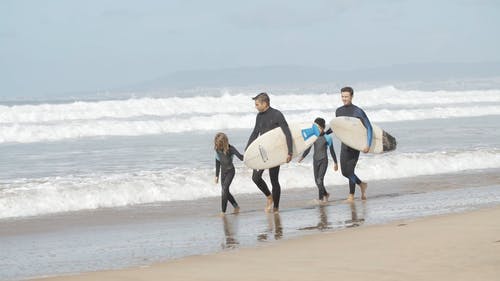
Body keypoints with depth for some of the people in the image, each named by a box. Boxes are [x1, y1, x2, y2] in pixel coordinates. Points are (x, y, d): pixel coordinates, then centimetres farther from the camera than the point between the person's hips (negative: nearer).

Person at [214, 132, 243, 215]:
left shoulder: (230, 149, -19)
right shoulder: (217, 149, -4)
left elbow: (240, 157, -22)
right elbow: (217, 162, 8)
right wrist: (217, 175, 12)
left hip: (230, 171, -6)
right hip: (223, 172, 6)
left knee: (224, 190, -16)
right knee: (225, 191, 8)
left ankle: (223, 211, -11)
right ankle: (236, 206, 27)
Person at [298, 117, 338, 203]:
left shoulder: (327, 137, -8)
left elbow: (332, 151, 0)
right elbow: (308, 149, 9)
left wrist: (335, 163, 6)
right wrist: (302, 157, -5)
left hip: (324, 160, -5)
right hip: (315, 160, 5)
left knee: (320, 179, -17)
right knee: (317, 180, 10)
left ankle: (321, 198, -11)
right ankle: (325, 194, 31)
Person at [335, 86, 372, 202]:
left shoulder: (358, 111, -11)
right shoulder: (339, 111, 7)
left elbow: (369, 128, -11)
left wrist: (368, 145, -19)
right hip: (344, 145, 5)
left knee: (350, 170, -9)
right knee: (344, 172, 4)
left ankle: (351, 195, 3)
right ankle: (362, 184, 26)